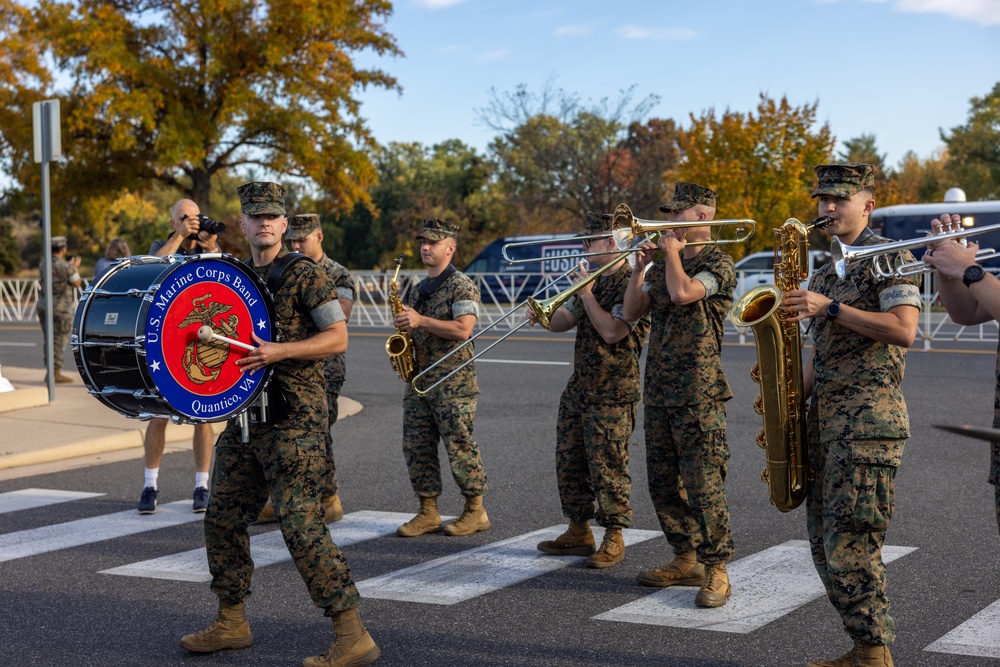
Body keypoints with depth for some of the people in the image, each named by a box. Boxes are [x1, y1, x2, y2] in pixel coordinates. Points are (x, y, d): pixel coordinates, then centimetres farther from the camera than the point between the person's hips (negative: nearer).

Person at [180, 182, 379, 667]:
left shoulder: (304, 274, -7)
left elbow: (338, 337, -13)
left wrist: (280, 351, -24)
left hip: (293, 417, -8)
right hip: (244, 413, 8)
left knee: (300, 523, -13)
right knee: (223, 517, 12)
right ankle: (231, 623, 28)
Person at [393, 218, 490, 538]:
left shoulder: (462, 286, -6)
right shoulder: (416, 290, 18)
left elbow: (462, 329, -18)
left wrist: (420, 320, -18)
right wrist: (403, 324, 5)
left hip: (452, 382, -8)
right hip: (418, 378, 8)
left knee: (459, 446, -4)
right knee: (416, 447, 5)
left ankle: (475, 511, 7)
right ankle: (428, 513, 13)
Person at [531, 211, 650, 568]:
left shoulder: (632, 284, -13)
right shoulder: (594, 280, 16)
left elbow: (612, 332, -23)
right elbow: (562, 321, 17)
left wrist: (587, 294, -15)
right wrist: (542, 315, -4)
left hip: (612, 393, -9)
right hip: (579, 387, 9)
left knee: (608, 467, -4)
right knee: (569, 462, 12)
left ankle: (613, 539, 6)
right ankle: (579, 532, 22)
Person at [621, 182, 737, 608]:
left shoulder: (717, 263, -6)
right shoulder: (665, 265, 18)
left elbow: (683, 293, -24)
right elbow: (632, 312, 14)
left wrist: (672, 252, -8)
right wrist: (640, 268, 2)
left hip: (698, 394, -8)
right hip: (658, 392, 8)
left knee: (703, 485, -8)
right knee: (663, 484, 11)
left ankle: (716, 571, 0)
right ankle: (685, 561, 22)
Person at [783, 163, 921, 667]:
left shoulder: (889, 257, -3)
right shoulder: (823, 274, 21)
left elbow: (903, 330, -16)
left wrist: (830, 307, -18)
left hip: (868, 417, -9)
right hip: (824, 417, 9)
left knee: (849, 541, -13)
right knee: (825, 542, 8)